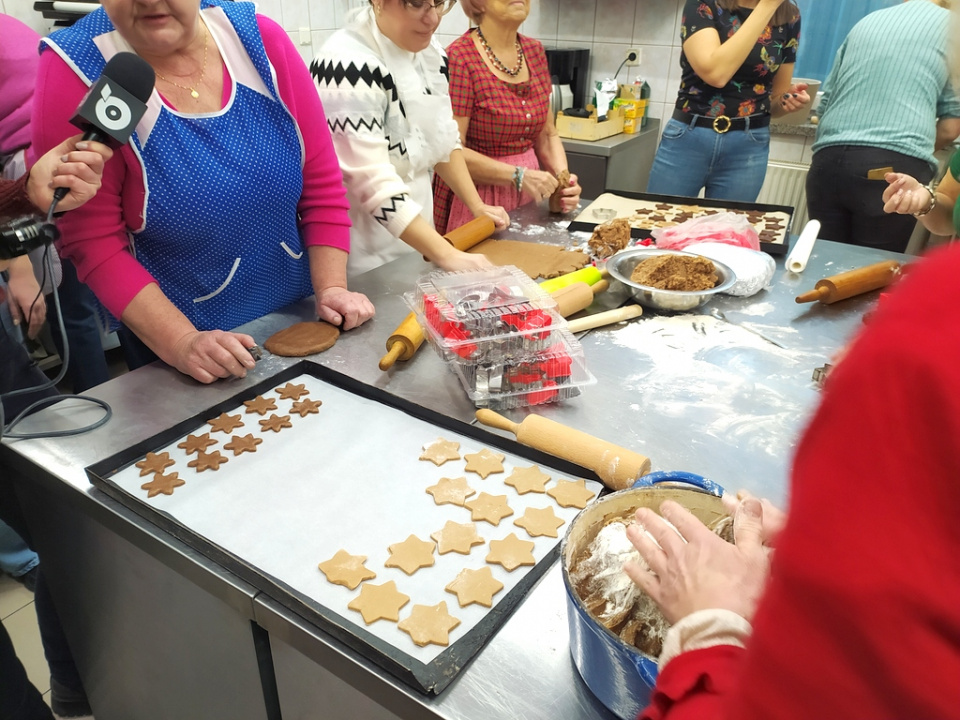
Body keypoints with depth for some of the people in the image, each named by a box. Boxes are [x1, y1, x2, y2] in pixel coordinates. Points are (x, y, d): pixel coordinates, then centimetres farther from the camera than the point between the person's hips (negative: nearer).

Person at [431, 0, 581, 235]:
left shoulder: (535, 52, 6)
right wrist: (518, 175, -22)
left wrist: (562, 176, -7)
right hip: (473, 200, -6)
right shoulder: (460, 57, -14)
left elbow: (547, 135, 11)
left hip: (526, 198, 6)